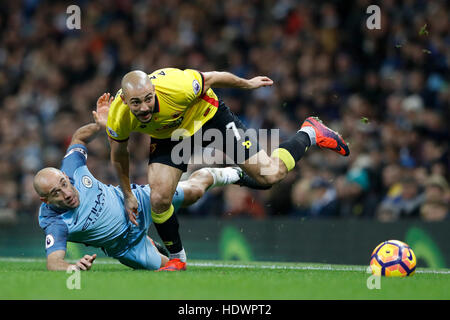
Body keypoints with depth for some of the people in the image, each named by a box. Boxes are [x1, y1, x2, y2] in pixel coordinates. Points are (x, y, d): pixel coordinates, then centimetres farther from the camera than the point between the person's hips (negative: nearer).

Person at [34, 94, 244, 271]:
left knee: (195, 189, 12)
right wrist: (73, 267, -69)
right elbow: (53, 262, -47)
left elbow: (79, 138, -4)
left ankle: (215, 175, 52)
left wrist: (99, 125, -22)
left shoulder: (71, 169, -25)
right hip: (124, 246, -3)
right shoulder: (55, 223, -37)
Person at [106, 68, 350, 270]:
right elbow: (118, 156, -7)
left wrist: (247, 84, -1)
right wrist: (127, 195, 3)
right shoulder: (118, 116, -29)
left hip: (207, 116, -3)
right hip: (170, 137, 3)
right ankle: (176, 257, 12)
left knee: (270, 175, -7)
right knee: (159, 199, -15)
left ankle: (310, 133, 21)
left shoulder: (178, 86, -41)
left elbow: (212, 78, -19)